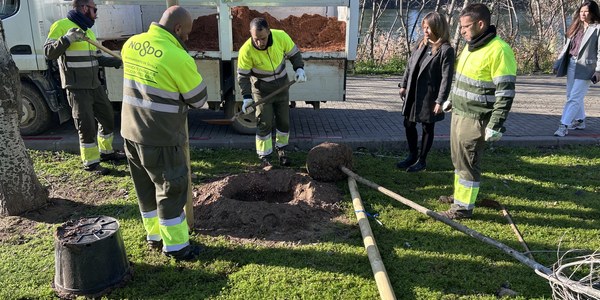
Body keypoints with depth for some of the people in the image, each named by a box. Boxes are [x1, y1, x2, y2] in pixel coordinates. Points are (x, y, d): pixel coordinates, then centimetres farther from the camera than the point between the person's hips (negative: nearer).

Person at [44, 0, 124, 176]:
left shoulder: (88, 31, 15)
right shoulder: (61, 26, -10)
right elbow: (49, 53, -16)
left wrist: (114, 62, 6)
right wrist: (67, 39, -28)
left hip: (95, 85, 8)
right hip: (77, 88, -8)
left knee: (107, 116, 16)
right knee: (86, 125, -3)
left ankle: (106, 151, 34)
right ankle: (90, 162, 10)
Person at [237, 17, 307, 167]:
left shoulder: (281, 37, -21)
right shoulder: (246, 50, -27)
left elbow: (294, 54, -3)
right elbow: (243, 76, -18)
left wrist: (299, 68, -20)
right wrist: (247, 97, -27)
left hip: (282, 87, 3)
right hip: (262, 91, -3)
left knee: (284, 121, 12)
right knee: (264, 124, -2)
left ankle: (281, 150, 32)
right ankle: (264, 157, 12)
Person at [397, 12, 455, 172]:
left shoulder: (446, 50, -13)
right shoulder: (422, 45, 8)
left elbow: (446, 77, -16)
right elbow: (410, 65, 15)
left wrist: (440, 101, -18)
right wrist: (404, 85, 12)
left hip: (429, 96, -7)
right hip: (413, 93, 7)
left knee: (427, 128, 8)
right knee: (409, 124, 13)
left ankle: (422, 160, 22)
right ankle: (412, 155, 32)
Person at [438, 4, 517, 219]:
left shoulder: (498, 50, -19)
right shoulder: (471, 45, 10)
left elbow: (505, 92, -20)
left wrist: (495, 125, -21)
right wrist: (451, 99, 30)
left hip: (475, 119, -9)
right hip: (459, 113, 9)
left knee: (467, 162, -1)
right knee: (458, 159, 18)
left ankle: (463, 207, 10)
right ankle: (459, 195, 34)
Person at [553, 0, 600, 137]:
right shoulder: (576, 27, 14)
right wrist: (558, 63, 13)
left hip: (585, 67, -7)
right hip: (571, 64, 7)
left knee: (574, 97, -10)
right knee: (571, 95, 15)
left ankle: (564, 126, -10)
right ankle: (580, 121, 32)